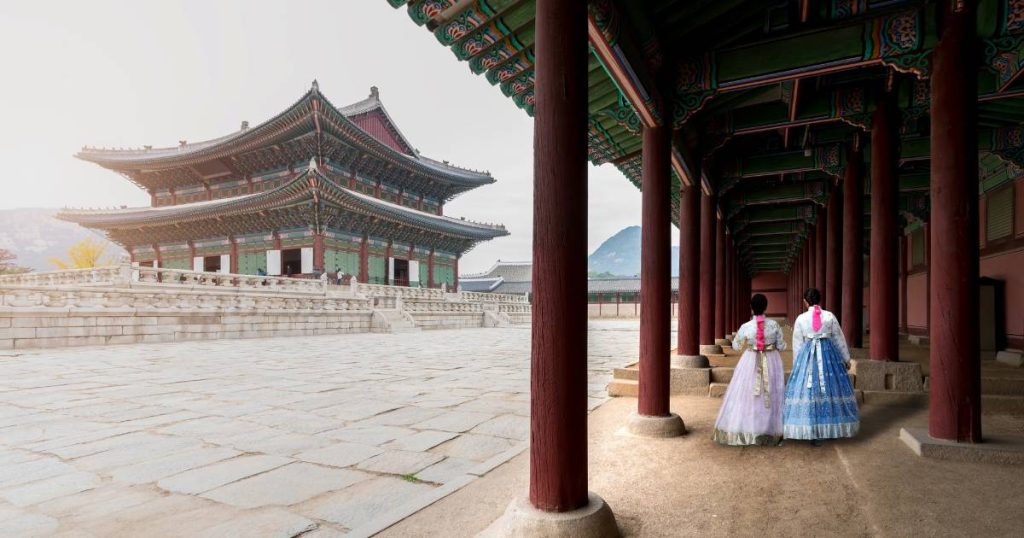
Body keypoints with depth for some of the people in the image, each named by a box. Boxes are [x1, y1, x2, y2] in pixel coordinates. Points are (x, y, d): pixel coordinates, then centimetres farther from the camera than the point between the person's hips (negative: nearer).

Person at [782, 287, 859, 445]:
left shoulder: (801, 319, -2)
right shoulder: (830, 316, 0)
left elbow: (797, 344, 3)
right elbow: (839, 339, 7)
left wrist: (797, 364, 13)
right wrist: (846, 359, 19)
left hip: (808, 355, -1)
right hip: (829, 355, 1)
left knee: (809, 390, 2)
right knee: (831, 388, 11)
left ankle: (814, 433, 4)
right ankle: (833, 429, 20)